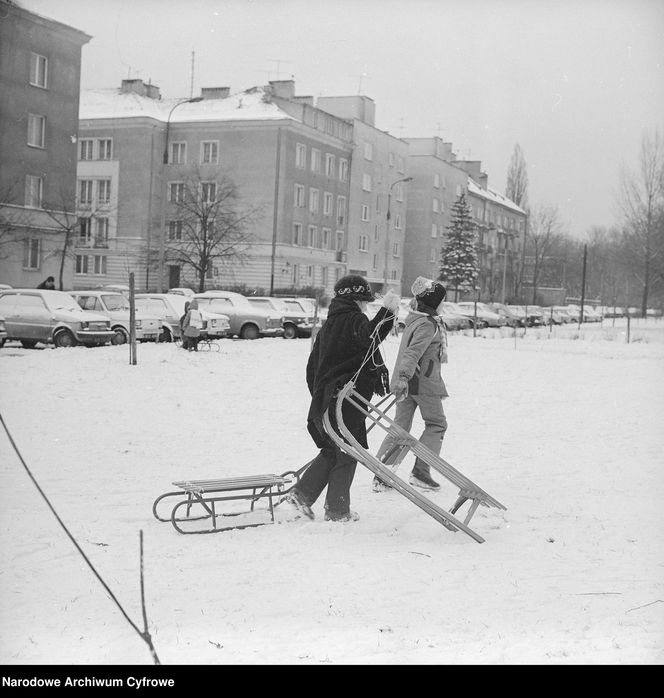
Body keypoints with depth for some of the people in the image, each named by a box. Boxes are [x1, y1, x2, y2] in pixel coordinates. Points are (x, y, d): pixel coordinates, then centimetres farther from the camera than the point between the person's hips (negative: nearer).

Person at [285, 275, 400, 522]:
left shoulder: (327, 326, 17)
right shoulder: (354, 320, -9)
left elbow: (312, 366, 20)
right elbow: (370, 338, -34)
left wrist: (318, 396, 27)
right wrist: (387, 312, -43)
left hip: (323, 399, 8)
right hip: (348, 401, -8)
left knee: (332, 450, 20)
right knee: (347, 454, 3)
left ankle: (302, 493, 14)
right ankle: (337, 510, 10)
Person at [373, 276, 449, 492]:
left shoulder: (414, 320, 14)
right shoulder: (428, 324, -15)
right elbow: (413, 352, -27)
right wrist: (404, 377, -35)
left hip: (406, 382, 8)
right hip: (424, 382, -8)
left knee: (400, 427, 9)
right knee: (436, 425, 7)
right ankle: (420, 473, 2)